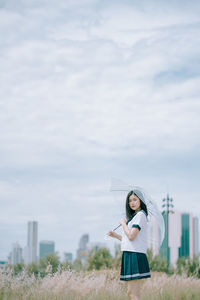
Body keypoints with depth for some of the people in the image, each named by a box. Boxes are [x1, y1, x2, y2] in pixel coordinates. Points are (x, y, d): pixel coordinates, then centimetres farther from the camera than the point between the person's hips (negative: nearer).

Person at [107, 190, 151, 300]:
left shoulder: (140, 215, -7)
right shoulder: (134, 216, 22)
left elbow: (131, 236, -17)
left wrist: (123, 223, -3)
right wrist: (115, 235, 15)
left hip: (135, 256, -10)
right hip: (129, 255, 10)